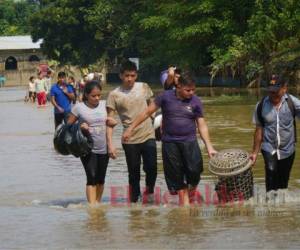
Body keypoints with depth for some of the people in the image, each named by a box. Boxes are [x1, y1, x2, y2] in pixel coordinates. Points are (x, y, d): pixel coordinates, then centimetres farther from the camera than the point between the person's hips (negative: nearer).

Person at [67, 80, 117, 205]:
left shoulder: (104, 105, 4)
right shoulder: (79, 108, -6)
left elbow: (113, 121, 16)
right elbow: (68, 125, -1)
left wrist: (112, 122, -8)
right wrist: (80, 127, -20)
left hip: (103, 148, 4)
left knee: (100, 179, 12)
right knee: (91, 178, -14)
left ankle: (97, 202, 27)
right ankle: (92, 205, -17)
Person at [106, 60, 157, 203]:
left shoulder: (144, 88, 3)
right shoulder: (114, 95, -5)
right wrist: (110, 143, -12)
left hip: (148, 136, 1)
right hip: (129, 140, -1)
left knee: (151, 167, -10)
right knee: (134, 173, 5)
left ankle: (149, 190, 15)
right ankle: (134, 200, 19)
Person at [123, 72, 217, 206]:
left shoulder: (195, 102, 0)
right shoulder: (166, 97, -4)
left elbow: (202, 126, 3)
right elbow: (147, 113, 2)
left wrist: (209, 147, -5)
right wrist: (130, 128, 0)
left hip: (189, 142, 0)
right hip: (170, 143, 0)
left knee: (194, 169, -14)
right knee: (176, 175, 3)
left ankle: (192, 190, 17)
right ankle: (184, 201, 15)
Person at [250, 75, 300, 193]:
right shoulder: (261, 105, -7)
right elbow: (259, 130, 1)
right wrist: (255, 152, 4)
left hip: (287, 150, 1)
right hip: (269, 149, -1)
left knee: (283, 183, 12)